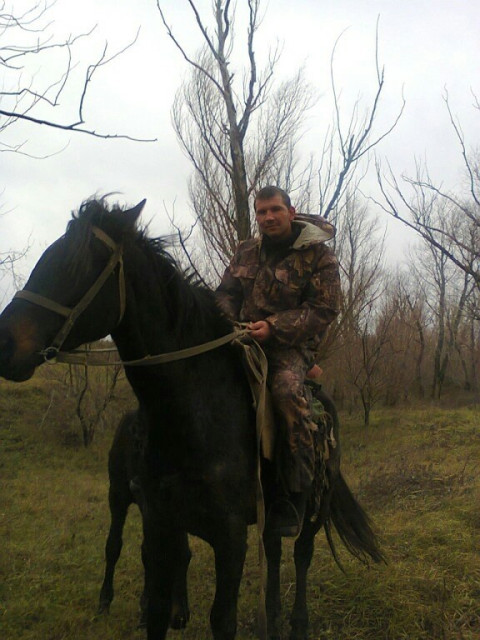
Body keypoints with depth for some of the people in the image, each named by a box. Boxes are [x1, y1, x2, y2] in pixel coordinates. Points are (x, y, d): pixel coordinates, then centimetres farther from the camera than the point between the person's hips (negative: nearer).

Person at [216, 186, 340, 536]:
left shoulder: (318, 255, -2)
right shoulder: (247, 251, 15)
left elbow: (323, 310, -9)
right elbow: (226, 293, 18)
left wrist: (274, 327, -21)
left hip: (293, 344, -6)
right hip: (246, 337, 6)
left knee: (286, 388, -35)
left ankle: (296, 497, -26)